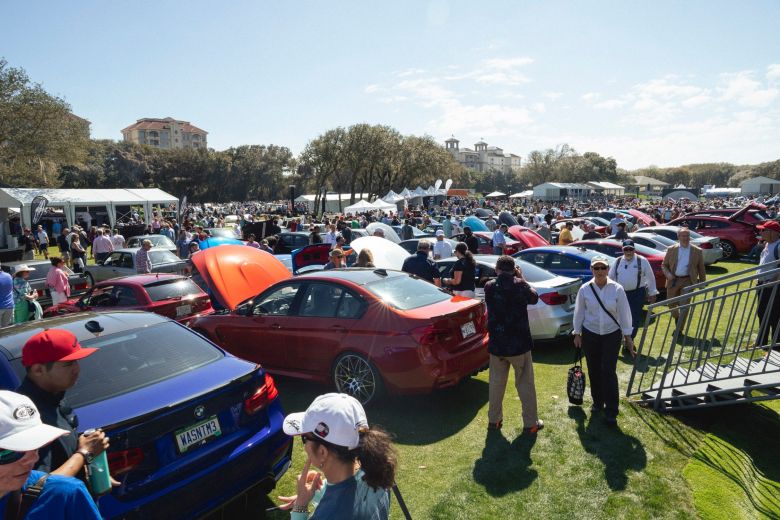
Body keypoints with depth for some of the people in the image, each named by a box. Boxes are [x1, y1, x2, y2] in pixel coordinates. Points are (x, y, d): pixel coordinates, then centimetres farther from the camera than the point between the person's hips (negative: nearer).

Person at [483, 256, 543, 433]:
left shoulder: (489, 287, -6)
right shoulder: (519, 285, -14)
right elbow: (534, 297, 5)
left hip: (496, 344, 3)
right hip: (519, 344, -3)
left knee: (496, 383, 15)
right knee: (525, 384, 11)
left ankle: (494, 420, 25)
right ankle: (530, 423, 19)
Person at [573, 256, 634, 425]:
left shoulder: (617, 289, -9)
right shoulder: (584, 289, -6)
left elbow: (624, 313, -2)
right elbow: (579, 312, 2)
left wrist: (627, 335, 1)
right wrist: (577, 334, 5)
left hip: (612, 335, -2)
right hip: (590, 335, 2)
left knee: (609, 371, -6)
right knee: (594, 371, 11)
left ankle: (611, 411, 3)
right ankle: (597, 402, 31)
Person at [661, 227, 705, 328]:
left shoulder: (697, 251, 1)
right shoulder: (671, 249, 3)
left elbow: (701, 268, 7)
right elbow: (664, 265, 8)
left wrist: (702, 282, 7)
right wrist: (668, 274, -10)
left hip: (688, 281, -1)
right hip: (673, 280, 2)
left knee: (684, 306, -4)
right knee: (671, 304, 9)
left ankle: (679, 330, 5)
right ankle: (677, 319, 40)